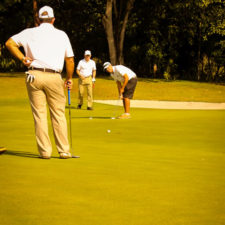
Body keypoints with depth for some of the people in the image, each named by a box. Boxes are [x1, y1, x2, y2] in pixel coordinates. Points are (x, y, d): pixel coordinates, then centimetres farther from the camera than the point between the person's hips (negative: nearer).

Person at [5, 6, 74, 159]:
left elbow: (9, 43, 3)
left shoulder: (30, 33, 11)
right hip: (54, 77, 0)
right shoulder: (62, 35, 11)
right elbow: (70, 60, 11)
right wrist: (69, 79, 21)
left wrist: (22, 58, 5)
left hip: (35, 75, 0)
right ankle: (64, 150, 4)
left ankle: (45, 151, 3)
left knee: (39, 115, 4)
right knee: (59, 114, 6)